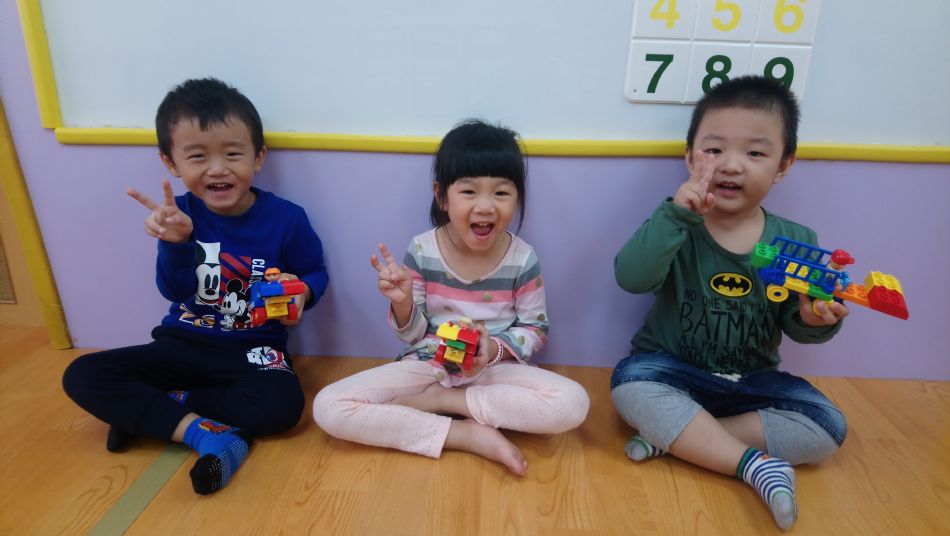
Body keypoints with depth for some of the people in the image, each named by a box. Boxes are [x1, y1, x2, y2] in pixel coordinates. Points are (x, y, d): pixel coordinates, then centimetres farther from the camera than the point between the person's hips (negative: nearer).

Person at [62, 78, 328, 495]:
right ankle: (204, 433, -22)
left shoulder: (286, 218, -12)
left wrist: (300, 293, -21)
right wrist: (176, 242, -35)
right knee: (82, 376, -13)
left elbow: (314, 273, 2)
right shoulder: (182, 213, -8)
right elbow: (175, 292, -15)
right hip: (183, 345, 2)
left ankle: (145, 410, -13)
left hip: (253, 350, -2)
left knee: (283, 404, -32)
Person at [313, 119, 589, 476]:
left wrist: (496, 348, -19)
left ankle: (436, 400, -13)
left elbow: (536, 329, 1)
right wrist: (402, 303, -24)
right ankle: (467, 435, -20)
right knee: (328, 408, -20)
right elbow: (413, 335, -1)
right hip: (427, 365, 0)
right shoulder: (421, 251, -9)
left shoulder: (522, 259, -10)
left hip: (492, 369, 0)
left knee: (573, 404, -26)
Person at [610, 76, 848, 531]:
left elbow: (795, 323, 2)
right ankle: (757, 464, -22)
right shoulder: (677, 227, -12)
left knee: (827, 428, -14)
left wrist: (814, 321, -21)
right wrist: (675, 216, -37)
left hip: (752, 380, 3)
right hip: (673, 370, -3)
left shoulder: (796, 241, -4)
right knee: (630, 383, -30)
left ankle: (671, 435, -19)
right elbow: (630, 278, -29)